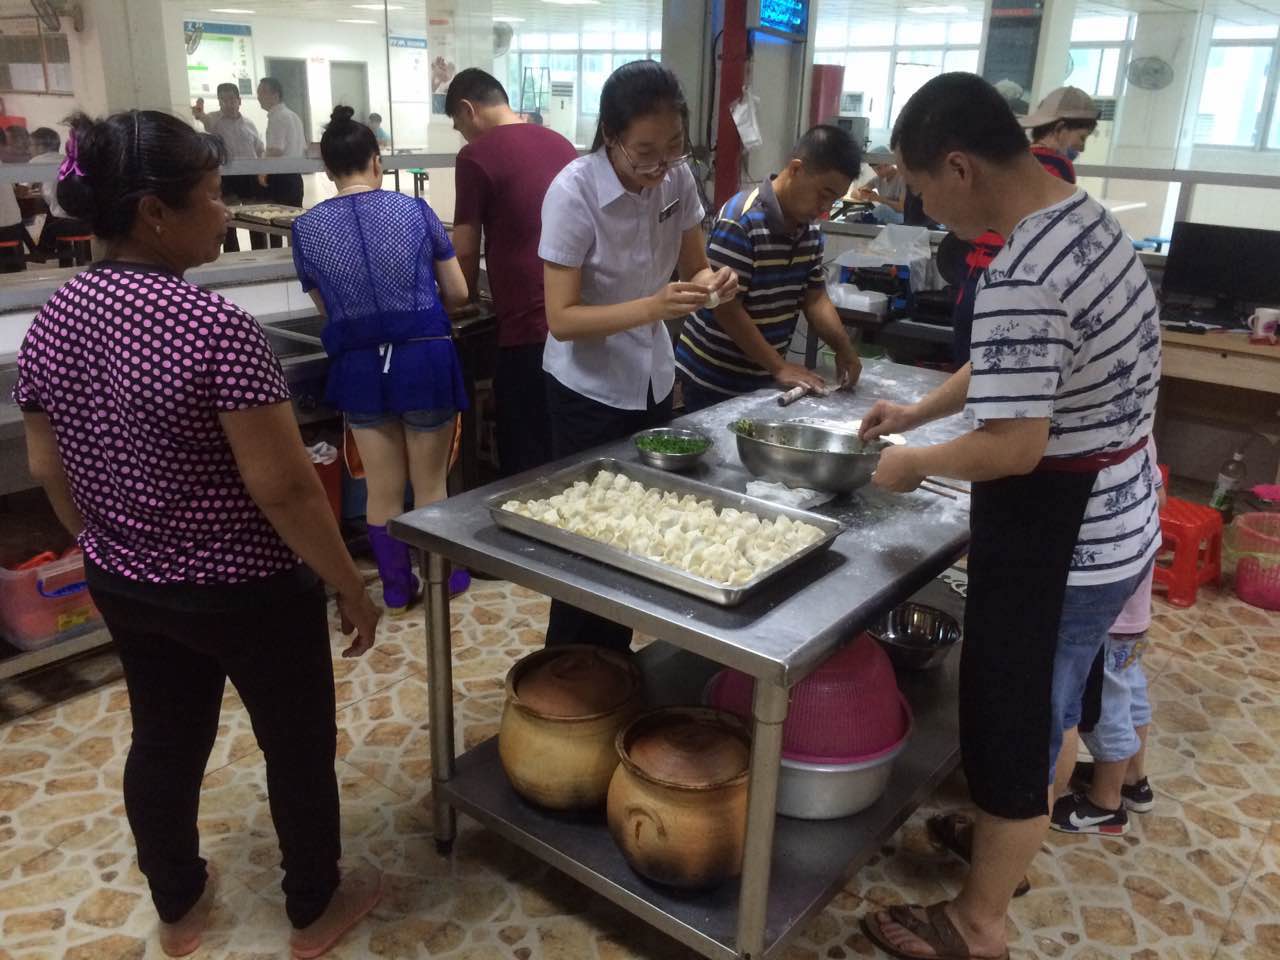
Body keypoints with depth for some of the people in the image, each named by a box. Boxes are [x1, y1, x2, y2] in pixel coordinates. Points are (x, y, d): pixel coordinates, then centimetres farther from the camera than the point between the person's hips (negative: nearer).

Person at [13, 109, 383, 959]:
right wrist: (352, 588, -14)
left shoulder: (52, 320, -3)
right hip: (247, 594, -7)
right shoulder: (217, 328, -26)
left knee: (164, 742, 23)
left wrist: (109, 553, 20)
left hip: (127, 588, 7)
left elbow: (50, 470, 6)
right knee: (298, 746, 14)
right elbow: (284, 487, -25)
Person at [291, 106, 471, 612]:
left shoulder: (306, 229, 0)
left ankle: (397, 589, 27)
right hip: (425, 357, -1)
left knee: (383, 488, 14)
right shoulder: (414, 210, -3)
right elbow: (458, 293, 2)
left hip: (359, 367, 1)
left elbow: (327, 308, 7)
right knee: (430, 483, 13)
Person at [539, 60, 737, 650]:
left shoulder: (678, 177, -6)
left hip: (654, 384, 6)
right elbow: (561, 319, -23)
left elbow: (693, 269, 5)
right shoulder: (573, 192, -22)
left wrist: (711, 282, -19)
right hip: (589, 393, -6)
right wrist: (654, 307, -37)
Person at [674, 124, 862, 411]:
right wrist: (778, 367, -22)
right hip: (713, 379, -7)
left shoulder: (811, 229, 3)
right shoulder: (740, 221, -21)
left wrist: (843, 349, -8)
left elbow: (815, 297, 8)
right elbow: (726, 308, -22)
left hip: (762, 377, 7)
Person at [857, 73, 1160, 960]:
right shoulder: (1087, 218, 4)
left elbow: (1012, 448, -28)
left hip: (1056, 538, -10)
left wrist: (914, 463, -11)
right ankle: (1010, 844, 49)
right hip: (1111, 522, 10)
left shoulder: (1022, 278, -28)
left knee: (1011, 726, 8)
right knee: (1050, 707, 26)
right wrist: (919, 411, 18)